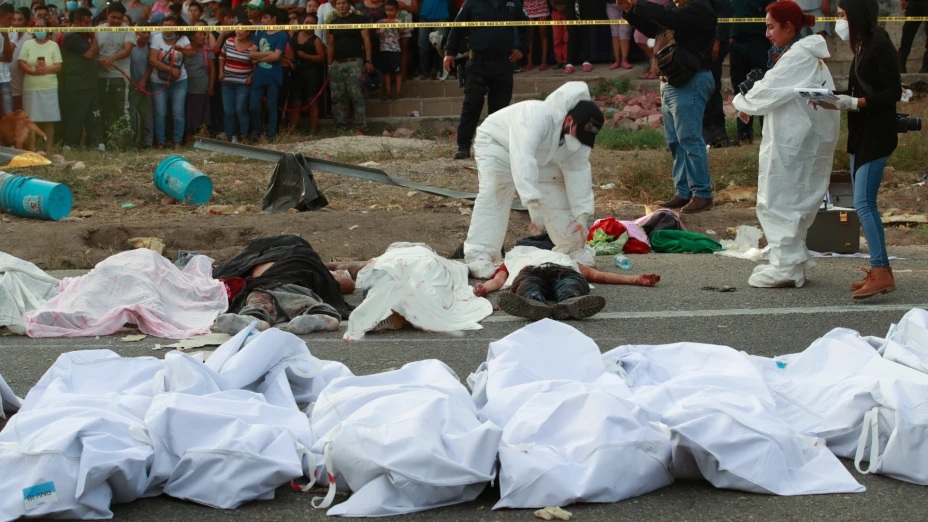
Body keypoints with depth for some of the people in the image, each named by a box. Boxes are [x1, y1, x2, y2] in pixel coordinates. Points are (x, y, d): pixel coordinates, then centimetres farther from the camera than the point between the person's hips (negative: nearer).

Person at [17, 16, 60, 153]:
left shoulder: (53, 45, 7)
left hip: (49, 87, -1)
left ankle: (48, 149, 2)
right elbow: (21, 63, 0)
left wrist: (46, 69, -18)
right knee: (32, 120, -1)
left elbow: (58, 66, 0)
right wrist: (33, 71, -16)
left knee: (49, 120, -4)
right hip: (30, 87, 1)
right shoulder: (27, 44, 9)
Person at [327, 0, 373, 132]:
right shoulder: (333, 23, 16)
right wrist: (329, 65, 11)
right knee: (337, 97, 3)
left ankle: (361, 127, -12)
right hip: (337, 63, 5)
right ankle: (340, 128, 8)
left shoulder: (359, 20, 2)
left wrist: (368, 61, -10)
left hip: (354, 62, -5)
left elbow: (366, 40, -2)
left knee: (356, 95, -12)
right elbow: (331, 44, 18)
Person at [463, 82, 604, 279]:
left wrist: (582, 215, -20)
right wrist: (534, 205, -60)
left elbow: (579, 174, -14)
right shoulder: (538, 117, -45)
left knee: (559, 195, 2)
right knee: (493, 196, -25)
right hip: (497, 143, -7)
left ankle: (573, 250, 19)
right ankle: (478, 257, -27)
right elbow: (523, 161, -54)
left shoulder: (580, 139, -20)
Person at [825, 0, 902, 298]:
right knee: (864, 203, 10)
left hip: (877, 135, -10)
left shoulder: (880, 47, -14)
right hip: (861, 134, 10)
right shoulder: (862, 47, 14)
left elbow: (893, 92, -18)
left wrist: (855, 103, -21)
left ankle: (882, 273, -15)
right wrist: (837, 100, 2)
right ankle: (878, 272, 14)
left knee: (863, 202, -14)